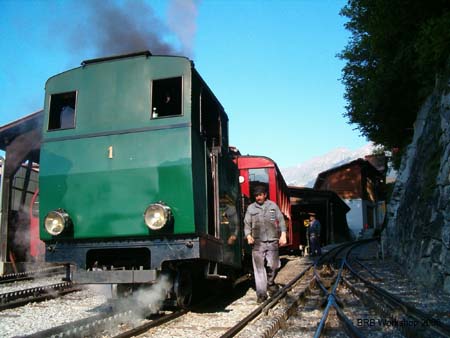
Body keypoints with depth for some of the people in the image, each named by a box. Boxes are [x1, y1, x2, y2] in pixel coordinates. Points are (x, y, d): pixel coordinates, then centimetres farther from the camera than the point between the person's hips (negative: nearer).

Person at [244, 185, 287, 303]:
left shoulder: (273, 206, 10)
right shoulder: (251, 208, 9)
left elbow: (281, 220, 9)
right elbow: (247, 224, 8)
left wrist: (283, 235, -1)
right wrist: (248, 235, -8)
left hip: (272, 241, 1)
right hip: (257, 242, 0)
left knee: (273, 265, 2)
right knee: (259, 268, -3)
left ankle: (270, 283, 32)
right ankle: (261, 293, 2)